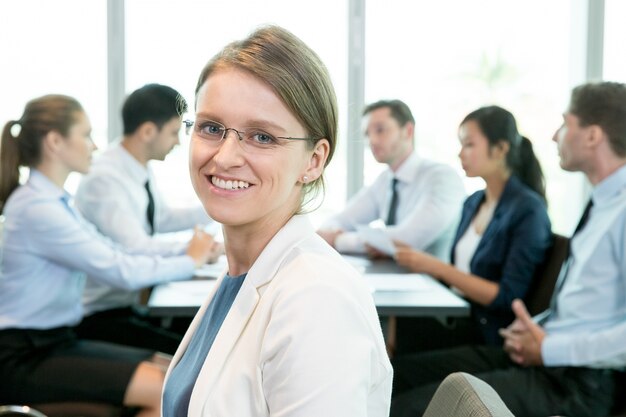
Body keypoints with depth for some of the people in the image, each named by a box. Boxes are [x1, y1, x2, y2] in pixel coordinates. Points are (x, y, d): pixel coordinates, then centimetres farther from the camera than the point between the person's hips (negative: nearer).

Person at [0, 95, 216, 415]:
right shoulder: (37, 208, -19)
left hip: (56, 341, 9)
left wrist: (188, 250, 2)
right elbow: (122, 271, -20)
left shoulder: (55, 201, 11)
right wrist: (191, 260, -6)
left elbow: (110, 253, 7)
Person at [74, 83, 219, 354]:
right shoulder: (104, 179, -22)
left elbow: (162, 219, 21)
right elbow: (135, 248, -31)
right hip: (102, 314, -9)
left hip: (134, 298, 9)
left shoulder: (140, 170, 4)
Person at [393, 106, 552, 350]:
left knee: (405, 330, -30)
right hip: (456, 318, 6)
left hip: (491, 337, -6)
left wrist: (436, 267, -17)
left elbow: (508, 298, -14)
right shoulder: (473, 203, 14)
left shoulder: (528, 210, -8)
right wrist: (422, 261, -2)